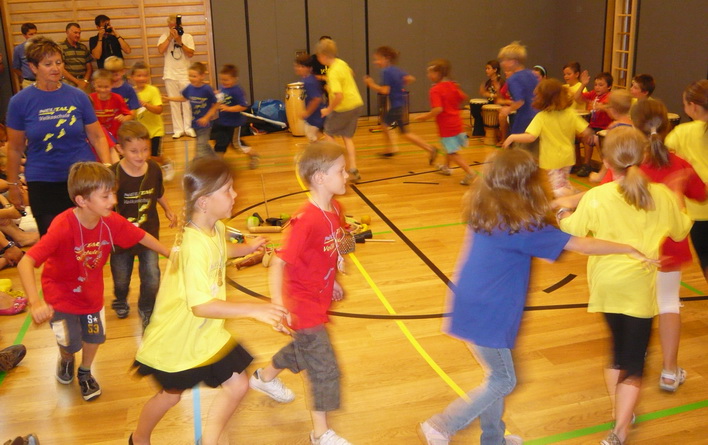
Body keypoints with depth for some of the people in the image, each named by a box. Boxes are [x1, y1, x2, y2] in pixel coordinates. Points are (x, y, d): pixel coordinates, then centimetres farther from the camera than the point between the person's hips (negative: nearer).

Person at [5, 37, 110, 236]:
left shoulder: (78, 97, 0)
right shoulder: (20, 101, -2)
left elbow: (97, 137, 4)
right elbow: (15, 149, 5)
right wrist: (13, 185, 8)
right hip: (43, 183, -1)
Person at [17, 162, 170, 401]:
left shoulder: (112, 221, -21)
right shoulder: (63, 227, -37)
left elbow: (142, 236, -3)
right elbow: (25, 263, -41)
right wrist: (35, 302, -52)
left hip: (91, 290, 4)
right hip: (61, 293, -4)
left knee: (94, 335, 13)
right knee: (71, 342, -2)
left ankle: (85, 372, 45)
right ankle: (66, 360, 38)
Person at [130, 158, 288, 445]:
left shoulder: (216, 228, -5)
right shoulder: (195, 245, -34)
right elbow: (201, 305, -39)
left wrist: (247, 248, 15)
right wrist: (254, 310, -42)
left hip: (206, 333, 7)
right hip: (178, 337, -7)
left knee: (237, 385, 6)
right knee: (171, 394, 18)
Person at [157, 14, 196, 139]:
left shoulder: (187, 37, 4)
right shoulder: (164, 37, 7)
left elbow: (190, 53, -8)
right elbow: (160, 50, -9)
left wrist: (179, 41, -15)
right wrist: (170, 37, -11)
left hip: (185, 74, -1)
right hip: (170, 75, 1)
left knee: (187, 101, -3)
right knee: (174, 103, 1)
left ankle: (188, 128, 4)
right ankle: (178, 129, 4)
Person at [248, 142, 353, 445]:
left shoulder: (335, 209, -2)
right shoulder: (306, 221, -29)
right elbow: (278, 263, -29)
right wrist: (277, 303, -37)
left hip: (319, 298, 9)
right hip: (304, 305, -9)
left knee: (305, 348, 30)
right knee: (325, 368, 1)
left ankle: (265, 377, 56)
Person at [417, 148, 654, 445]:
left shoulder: (484, 209, 1)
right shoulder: (521, 225, -20)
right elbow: (581, 245, -16)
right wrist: (629, 249, -5)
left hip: (471, 308, 8)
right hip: (487, 317, -8)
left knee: (496, 376, 22)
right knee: (503, 381, 9)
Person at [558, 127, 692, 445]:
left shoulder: (595, 197, -14)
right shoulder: (662, 195, -9)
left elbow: (572, 230, 0)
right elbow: (680, 231, 7)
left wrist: (562, 213, 20)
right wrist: (677, 202, 25)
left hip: (607, 283, 1)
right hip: (641, 287, -1)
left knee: (618, 347, 22)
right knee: (633, 360, 4)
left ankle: (620, 412, 35)